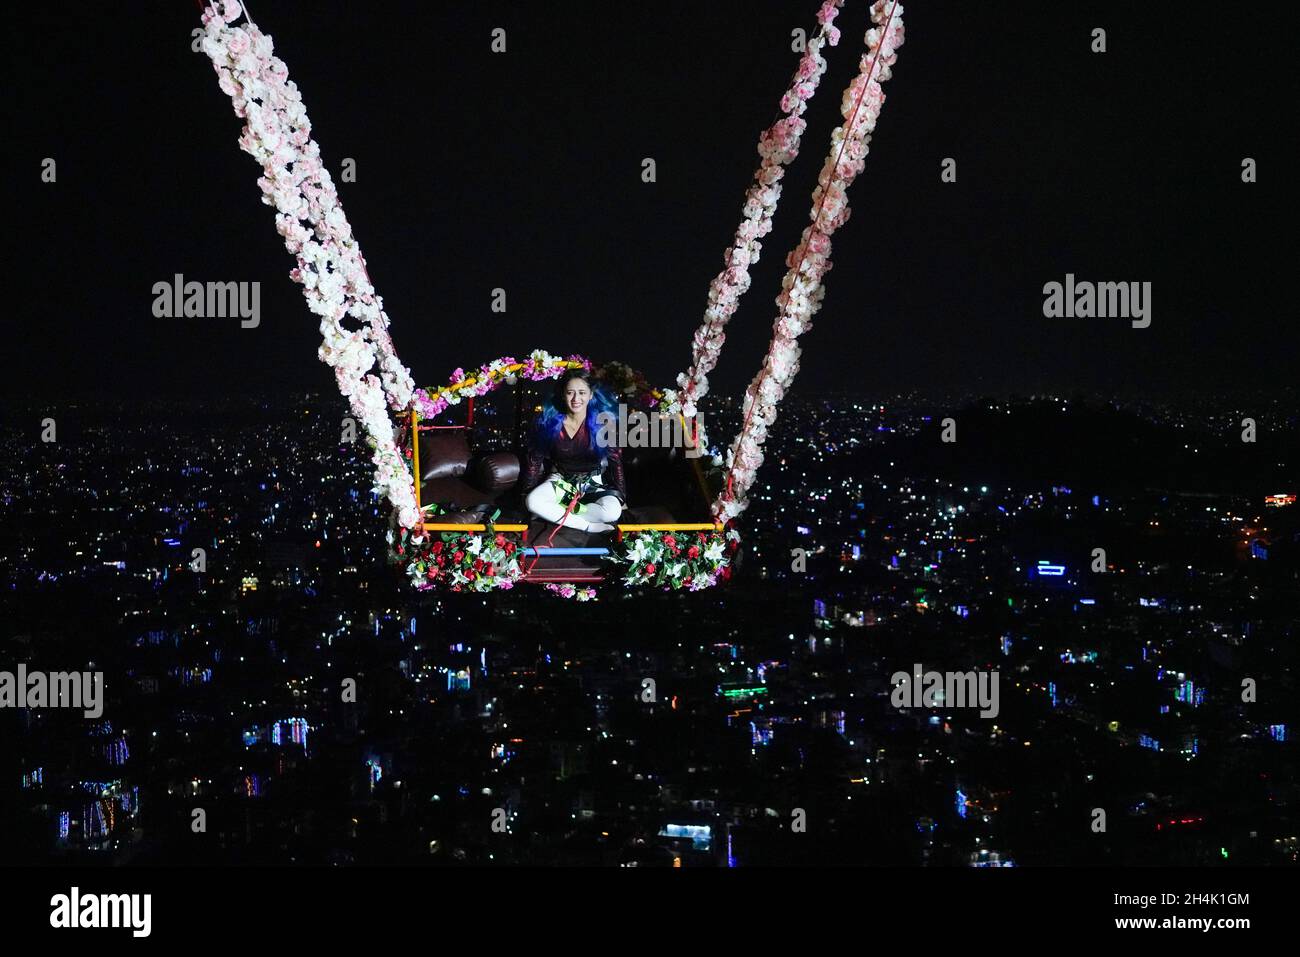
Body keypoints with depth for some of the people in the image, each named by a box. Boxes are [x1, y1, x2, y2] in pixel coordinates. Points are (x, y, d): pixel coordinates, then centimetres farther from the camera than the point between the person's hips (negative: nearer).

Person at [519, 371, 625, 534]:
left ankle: (554, 514, -17)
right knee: (532, 502, -31)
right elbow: (535, 459, 0)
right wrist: (526, 492, 2)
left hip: (592, 483, -1)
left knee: (612, 512, -32)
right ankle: (589, 526, -26)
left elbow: (615, 461, -6)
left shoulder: (601, 422, -13)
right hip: (560, 481, 1)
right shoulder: (549, 422, -10)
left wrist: (621, 498, -5)